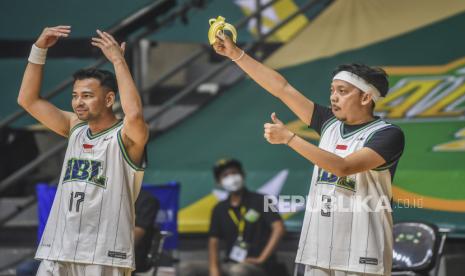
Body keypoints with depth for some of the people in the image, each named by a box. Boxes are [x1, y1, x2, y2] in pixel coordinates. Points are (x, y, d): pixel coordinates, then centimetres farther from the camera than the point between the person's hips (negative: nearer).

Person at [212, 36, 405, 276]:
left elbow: (343, 167, -20)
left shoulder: (388, 135, -8)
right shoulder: (330, 124, 12)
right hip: (319, 252, 6)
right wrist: (236, 54, 8)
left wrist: (288, 138, -19)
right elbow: (282, 88, 12)